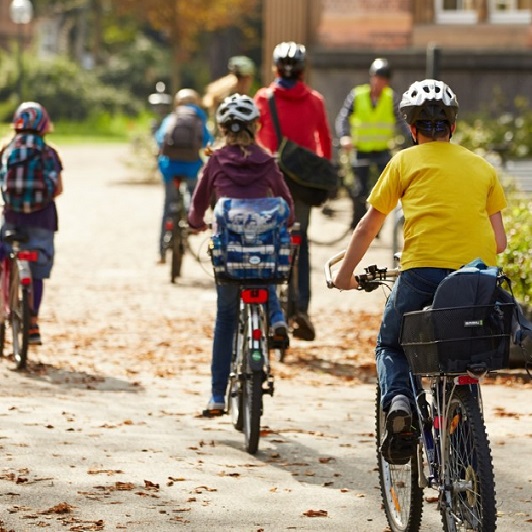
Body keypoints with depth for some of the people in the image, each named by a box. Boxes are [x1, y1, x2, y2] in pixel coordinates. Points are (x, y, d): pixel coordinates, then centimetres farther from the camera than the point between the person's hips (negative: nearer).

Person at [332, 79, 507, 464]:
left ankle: (397, 400, -10)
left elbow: (368, 229, 17)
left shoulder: (406, 161, 13)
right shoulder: (482, 167, 20)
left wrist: (345, 275, 31)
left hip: (423, 271, -2)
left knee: (391, 345, 19)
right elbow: (499, 242, 18)